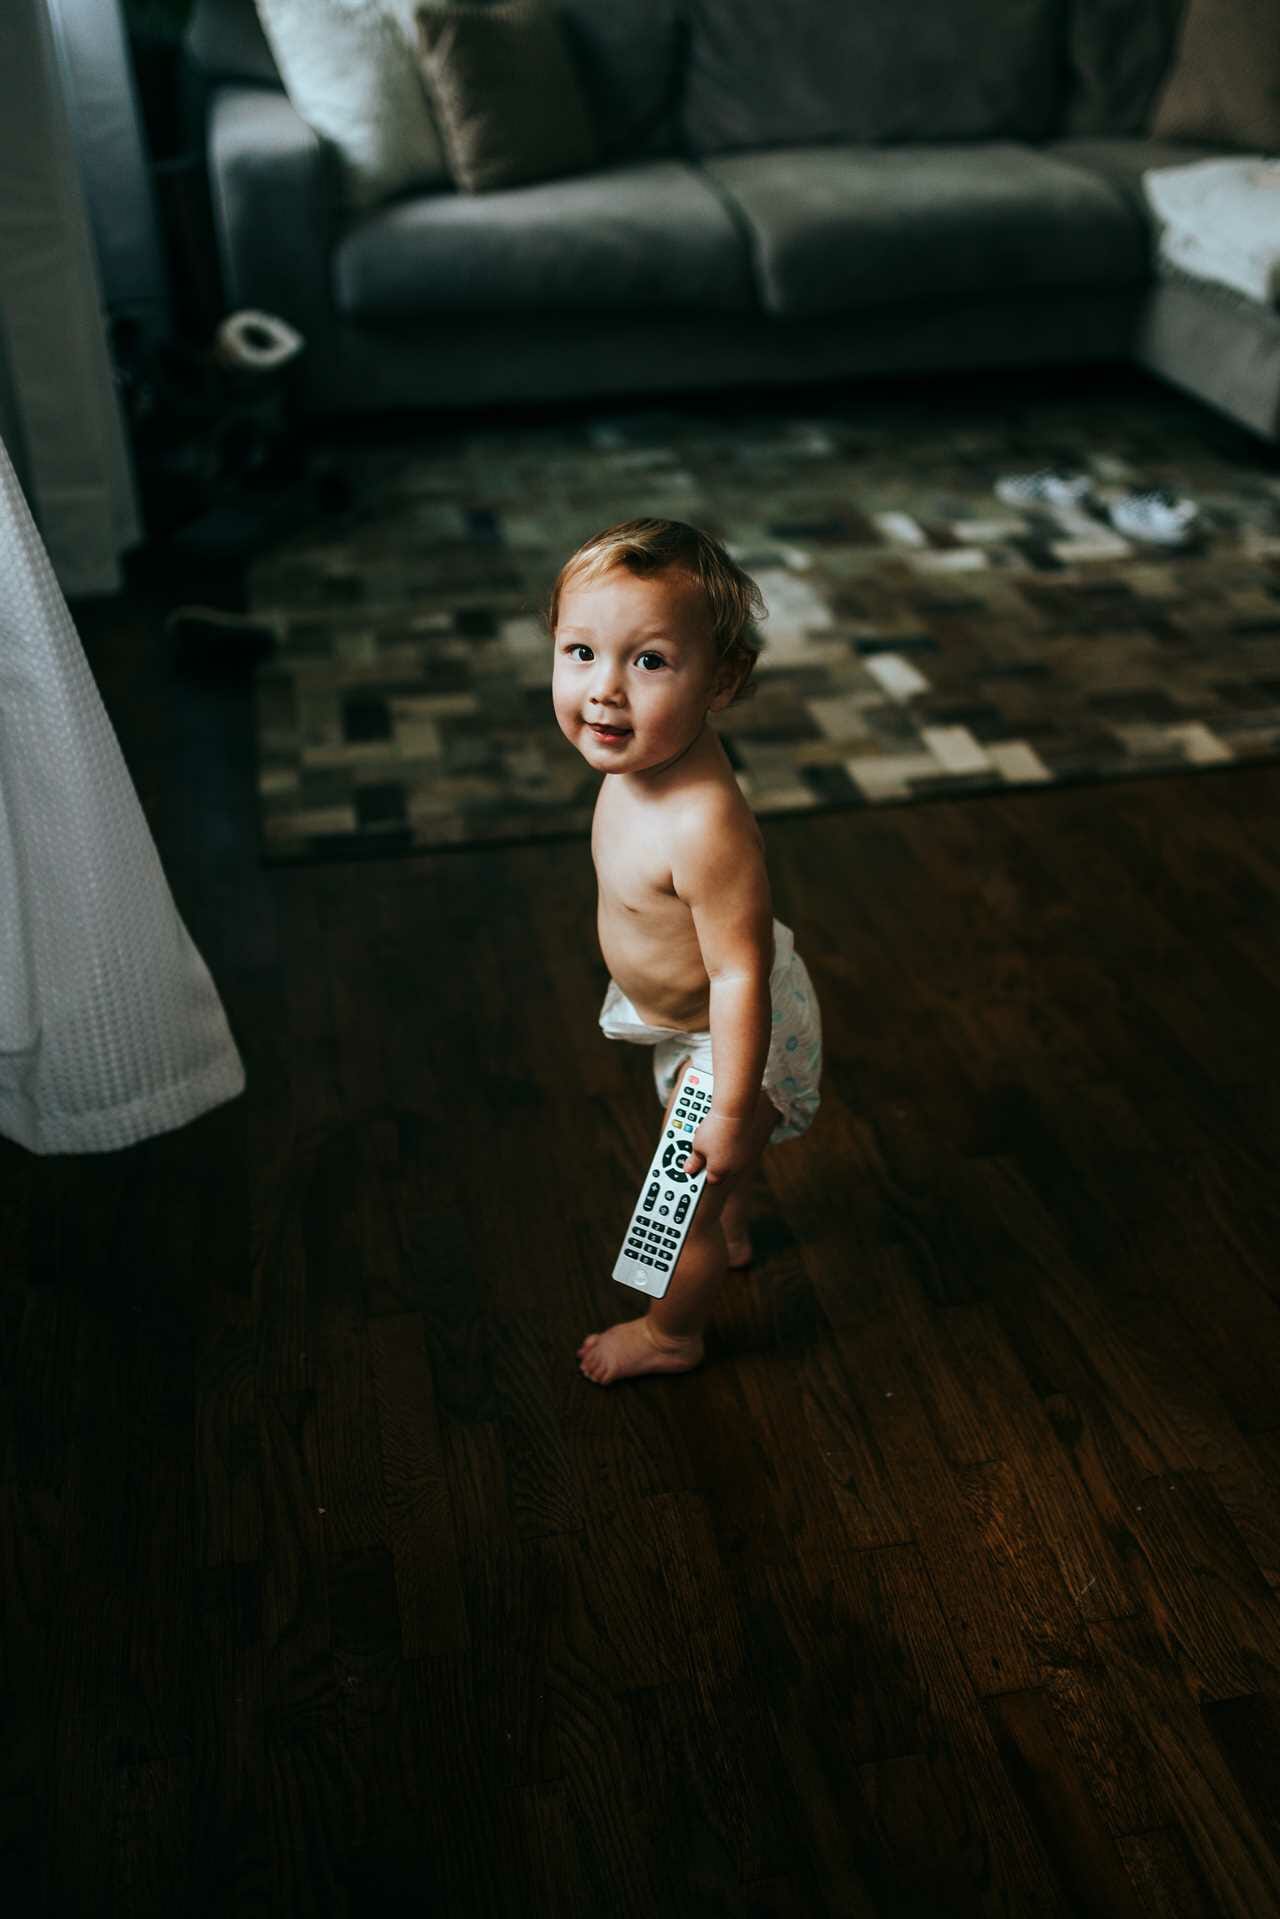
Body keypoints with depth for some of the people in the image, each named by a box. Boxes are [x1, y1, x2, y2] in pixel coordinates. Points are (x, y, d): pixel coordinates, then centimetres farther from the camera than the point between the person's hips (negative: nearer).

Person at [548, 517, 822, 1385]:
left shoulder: (704, 828, -43)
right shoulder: (659, 752, -15)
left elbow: (741, 976, -36)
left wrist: (731, 1110, -27)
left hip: (729, 1034, -8)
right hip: (692, 1013, 8)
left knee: (690, 1191, 18)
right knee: (720, 1162, 36)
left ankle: (672, 1332, 47)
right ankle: (731, 1231, 67)